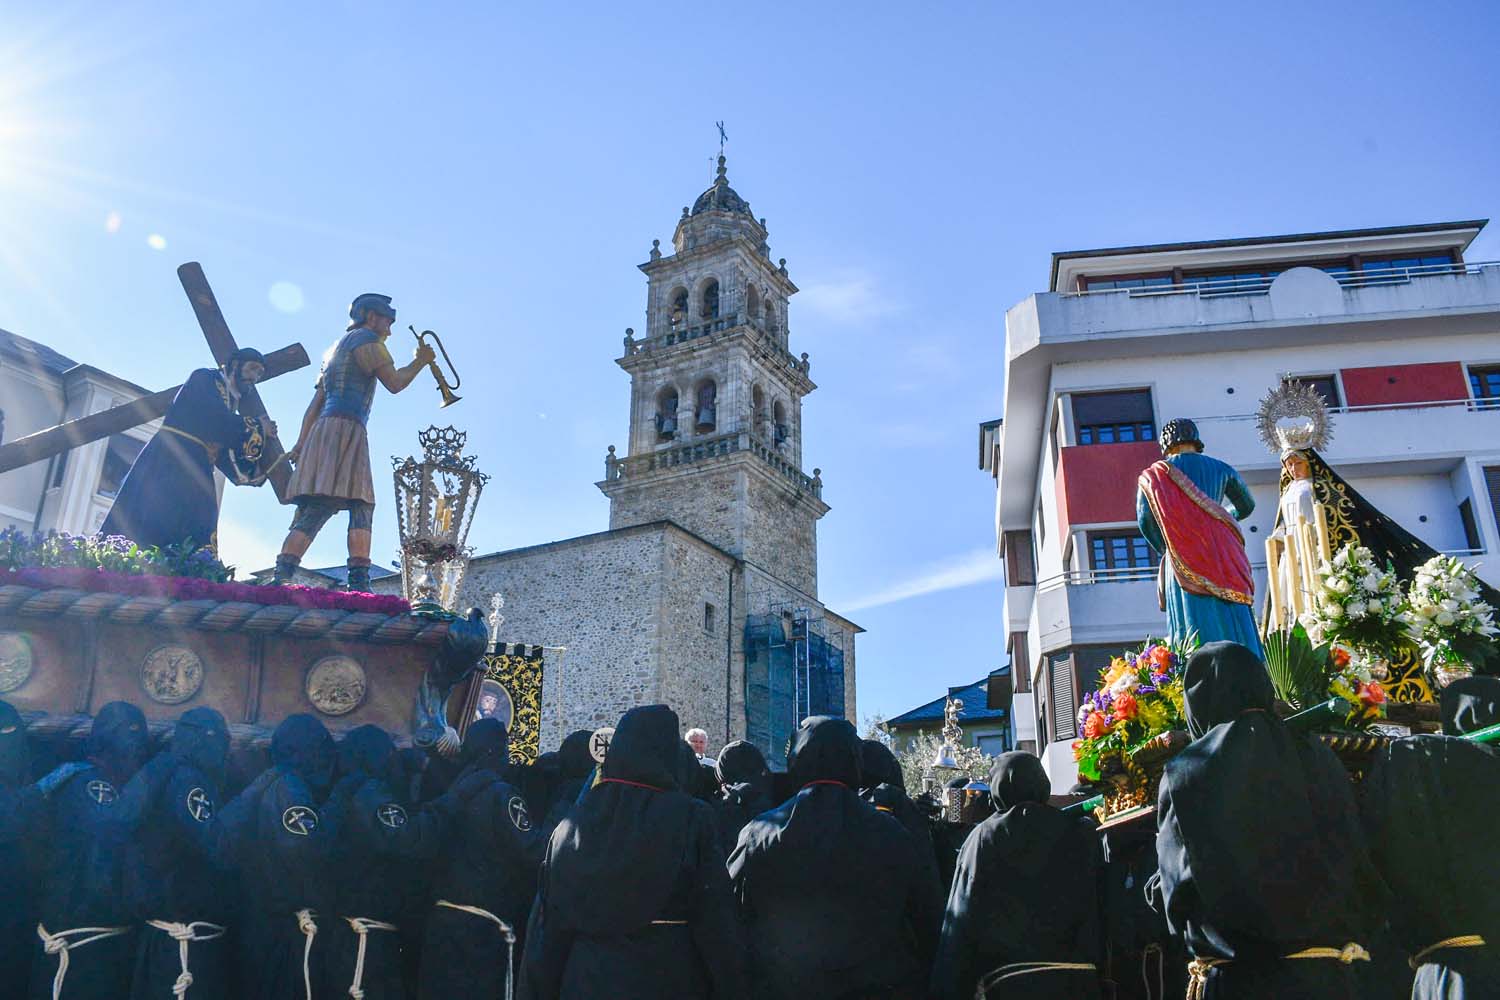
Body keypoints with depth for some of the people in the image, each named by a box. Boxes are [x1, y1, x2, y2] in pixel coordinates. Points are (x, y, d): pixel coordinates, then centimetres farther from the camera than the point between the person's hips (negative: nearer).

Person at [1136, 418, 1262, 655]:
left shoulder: (1155, 474, 5)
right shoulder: (1220, 469, 14)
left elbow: (1145, 520, -2)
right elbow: (1247, 506, 26)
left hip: (1183, 563, -2)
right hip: (1223, 557, 2)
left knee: (1195, 632, -4)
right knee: (1233, 626, 3)